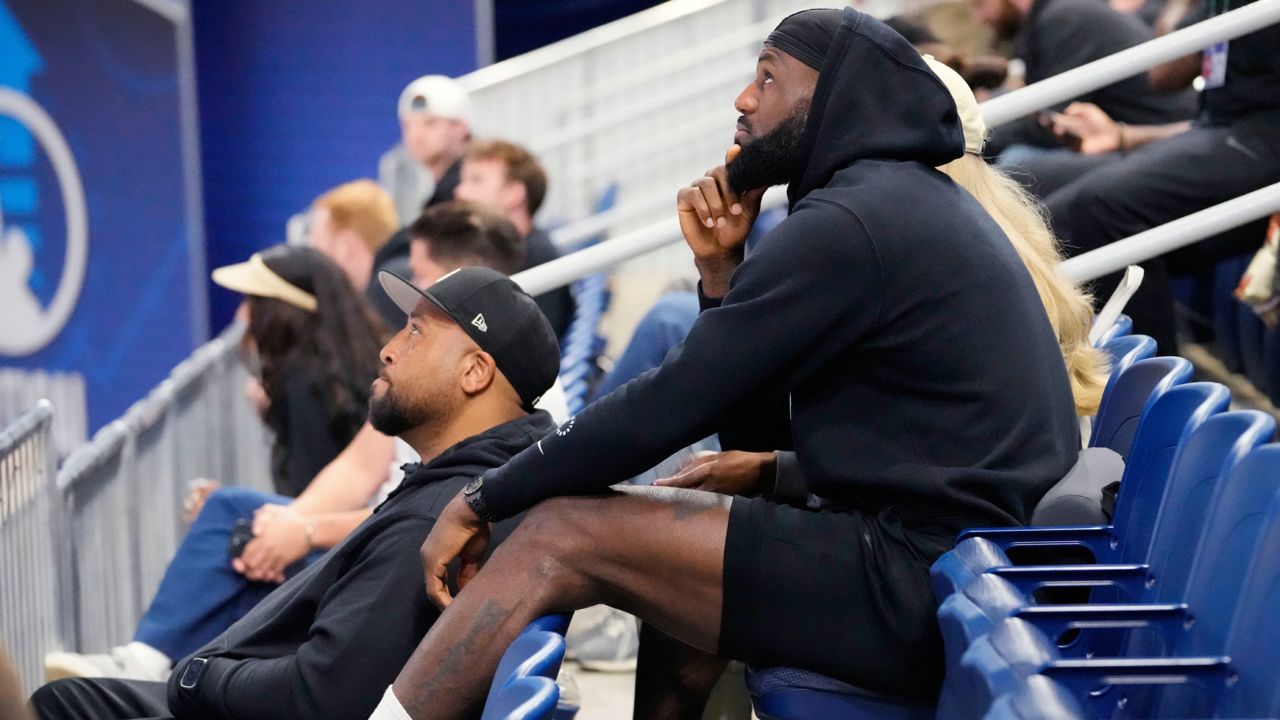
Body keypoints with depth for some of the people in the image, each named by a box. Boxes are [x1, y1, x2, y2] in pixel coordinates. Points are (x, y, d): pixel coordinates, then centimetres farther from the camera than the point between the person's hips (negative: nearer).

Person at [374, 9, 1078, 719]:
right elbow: (751, 423, 20)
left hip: (922, 582, -10)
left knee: (561, 537, -7)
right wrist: (721, 267, 8)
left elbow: (670, 403, -10)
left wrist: (481, 500, -1)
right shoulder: (910, 202, 18)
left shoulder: (850, 222, -11)